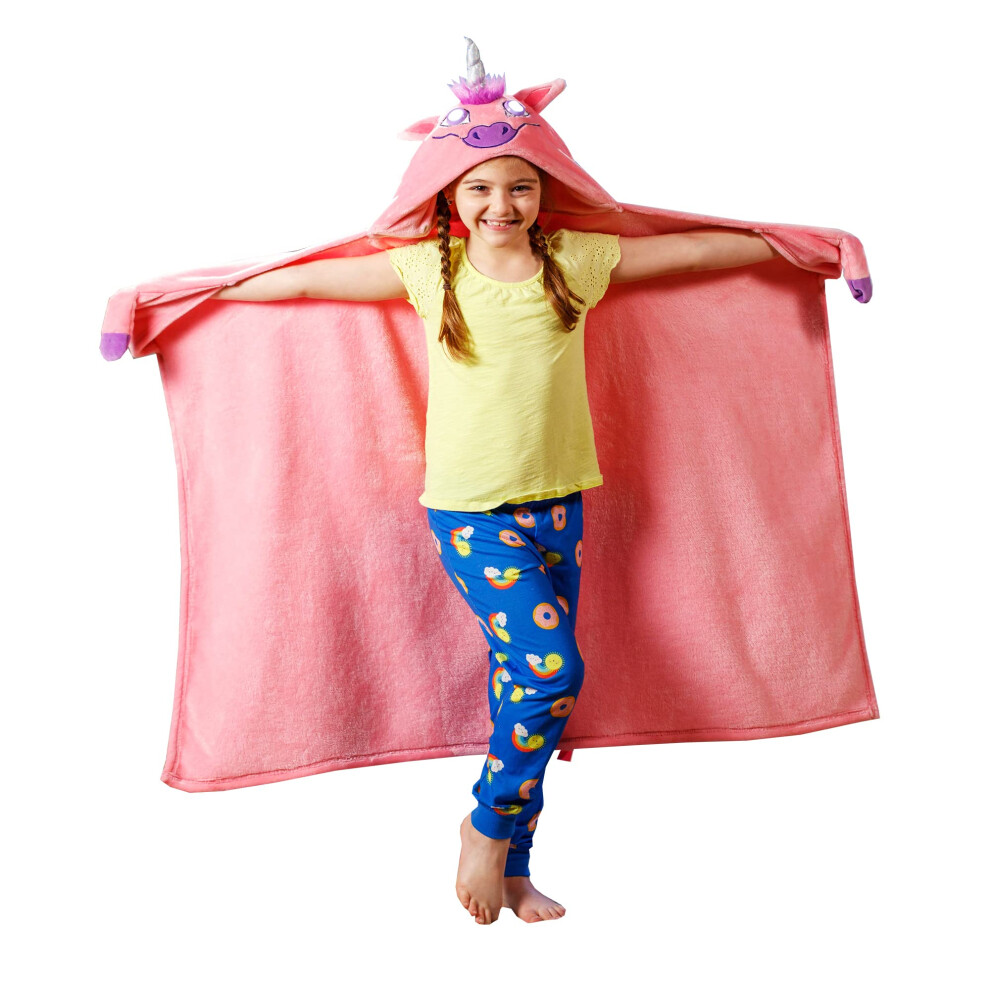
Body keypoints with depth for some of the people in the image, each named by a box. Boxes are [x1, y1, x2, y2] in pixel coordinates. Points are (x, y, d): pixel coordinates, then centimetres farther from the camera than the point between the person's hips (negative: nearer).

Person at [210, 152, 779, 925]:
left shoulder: (578, 261, 3)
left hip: (557, 506, 4)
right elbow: (307, 278, 4)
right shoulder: (428, 269, -3)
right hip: (472, 513, -3)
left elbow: (695, 249, 11)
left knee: (524, 681, 10)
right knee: (552, 669, -15)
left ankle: (512, 865, 27)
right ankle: (487, 826, 12)